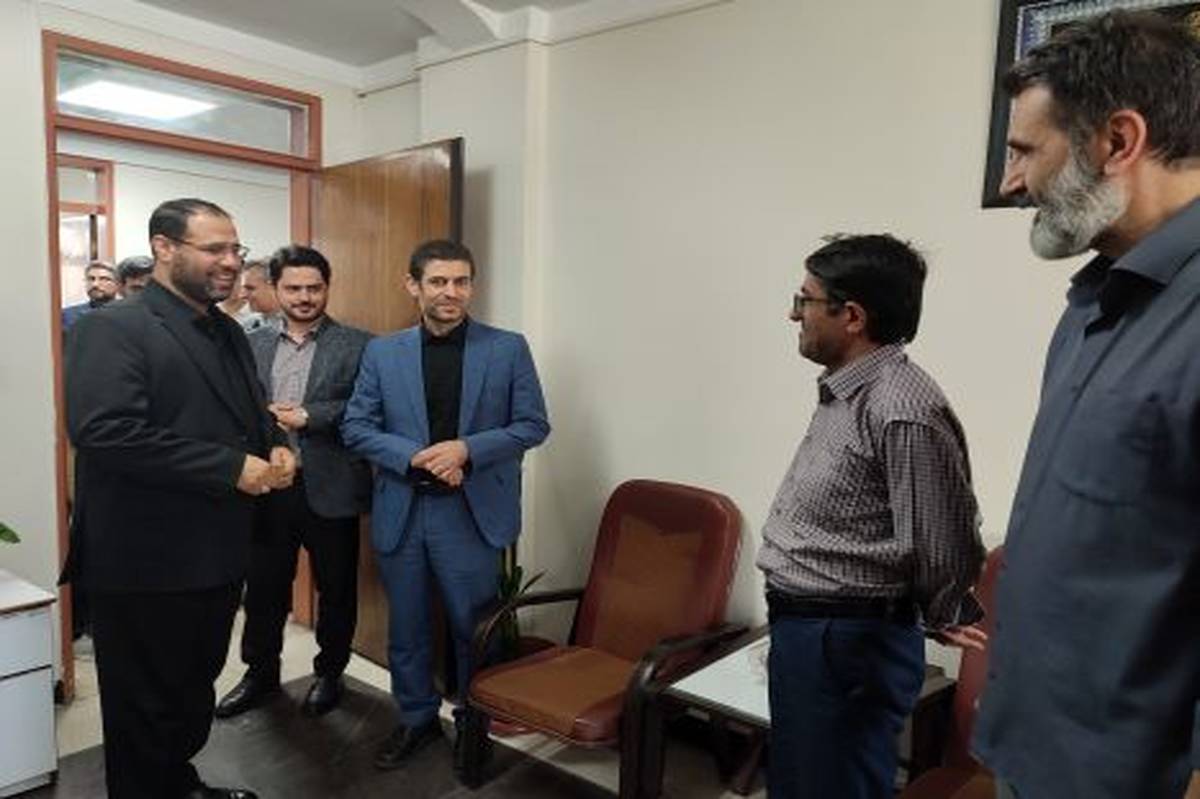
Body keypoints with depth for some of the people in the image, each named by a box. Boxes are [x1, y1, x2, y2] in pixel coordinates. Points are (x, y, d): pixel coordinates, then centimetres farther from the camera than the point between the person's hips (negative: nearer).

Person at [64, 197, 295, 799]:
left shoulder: (228, 333, 11)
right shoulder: (113, 329, -15)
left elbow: (252, 413, 21)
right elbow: (104, 431, -28)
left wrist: (276, 447, -2)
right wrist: (232, 469, -25)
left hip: (217, 555, 8)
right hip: (145, 564, -8)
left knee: (196, 687, 24)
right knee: (144, 706, 11)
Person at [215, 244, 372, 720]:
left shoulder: (357, 346, -3)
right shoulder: (252, 344, 10)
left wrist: (308, 416, -17)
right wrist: (264, 417, -11)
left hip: (329, 488, -3)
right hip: (266, 485, 3)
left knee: (336, 588, 11)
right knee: (263, 587, 15)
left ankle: (329, 672, 31)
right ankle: (261, 672, 35)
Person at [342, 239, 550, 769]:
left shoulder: (508, 349, -3)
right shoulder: (382, 353, 3)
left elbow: (533, 425, -3)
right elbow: (355, 427, 1)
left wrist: (467, 450, -18)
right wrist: (415, 458, -15)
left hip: (473, 512, -2)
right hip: (401, 511, 2)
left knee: (475, 627, 11)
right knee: (406, 627, 16)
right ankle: (417, 718, 38)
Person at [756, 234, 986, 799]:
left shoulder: (903, 411, -25)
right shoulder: (843, 392, 8)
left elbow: (942, 551, -21)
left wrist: (943, 621, -3)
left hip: (847, 645, -9)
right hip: (802, 631, 9)